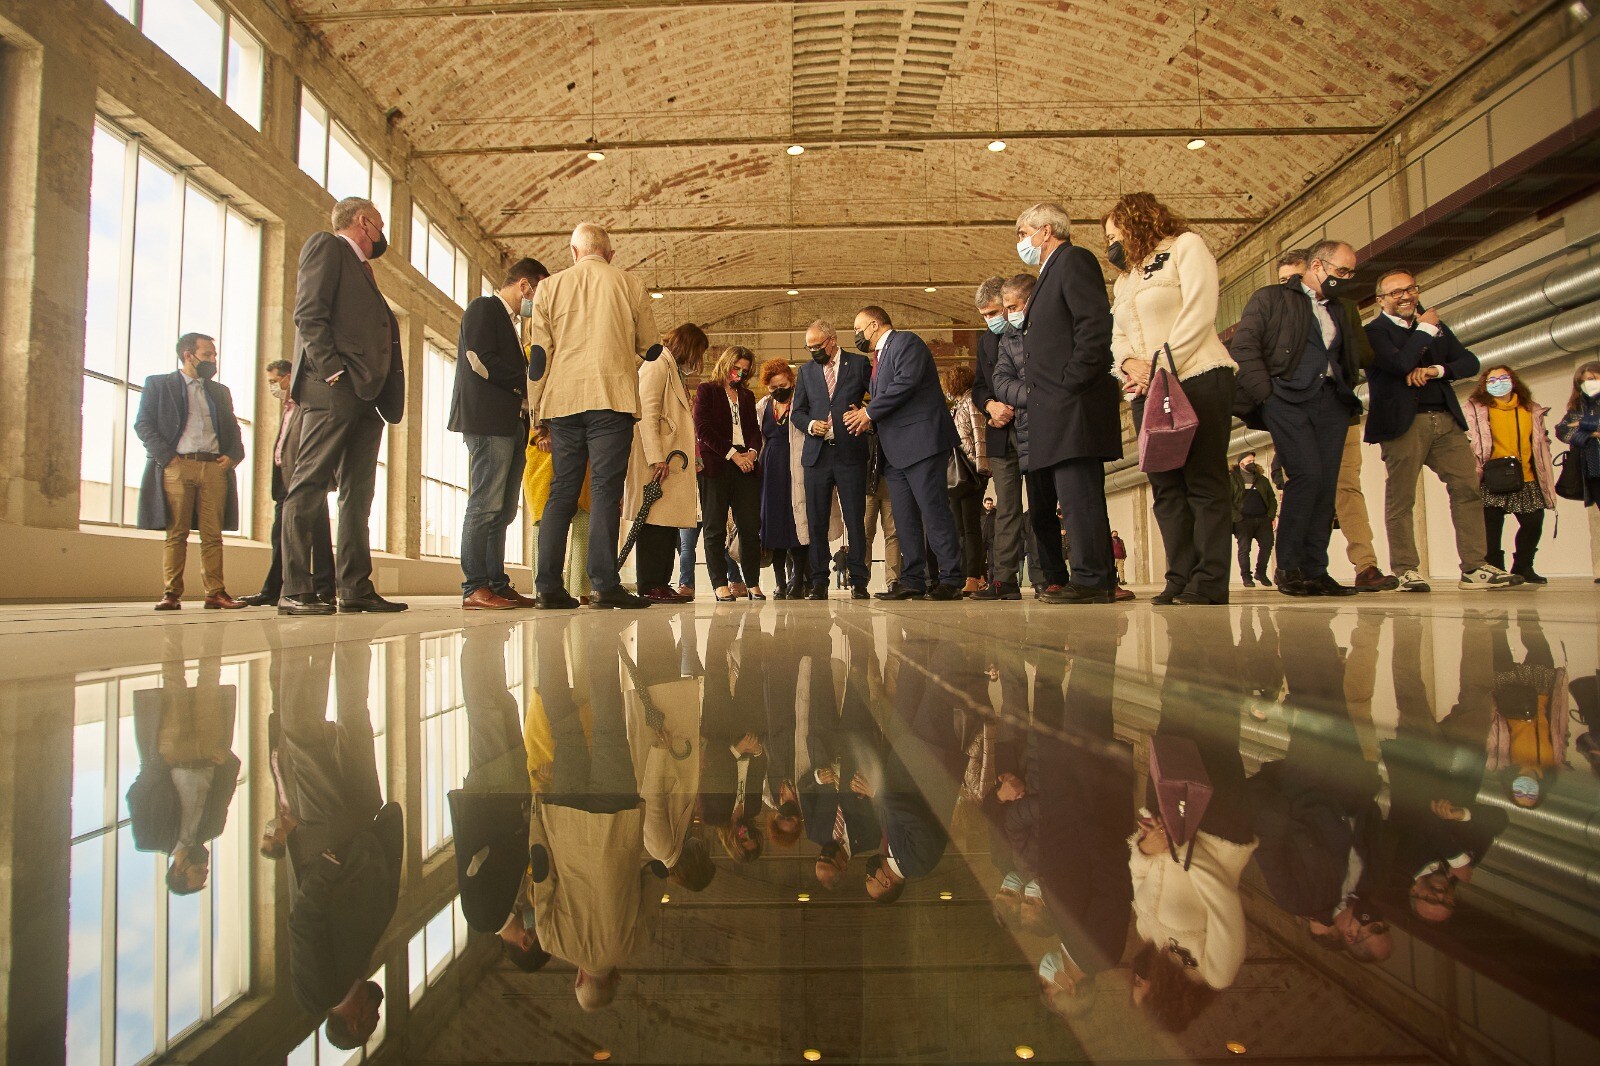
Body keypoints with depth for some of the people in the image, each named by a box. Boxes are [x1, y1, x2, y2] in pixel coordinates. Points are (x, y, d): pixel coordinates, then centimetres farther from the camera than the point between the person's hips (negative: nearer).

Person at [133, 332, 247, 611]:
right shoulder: (158, 384, 11)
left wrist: (233, 455, 3)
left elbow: (233, 428, 22)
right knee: (176, 534, -4)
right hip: (176, 466, -3)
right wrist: (166, 457, -9)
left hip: (215, 467, 3)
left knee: (213, 535, -2)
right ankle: (171, 593, 0)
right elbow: (142, 423, 3)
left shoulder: (220, 391, 23)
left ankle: (216, 593, -3)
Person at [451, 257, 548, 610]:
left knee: (501, 510, 6)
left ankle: (497, 585, 7)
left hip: (511, 425, 9)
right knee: (485, 504, -11)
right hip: (488, 420, -9)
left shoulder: (510, 322, 28)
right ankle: (475, 588, -10)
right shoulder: (484, 308, 1)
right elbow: (481, 359, -12)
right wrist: (528, 384, -8)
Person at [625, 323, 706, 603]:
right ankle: (650, 587, -8)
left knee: (669, 524, 7)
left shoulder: (672, 369, 26)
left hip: (670, 461, 10)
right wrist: (657, 458, -21)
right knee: (657, 522, -10)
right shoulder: (657, 365, -5)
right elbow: (647, 414, -15)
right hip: (658, 461, -10)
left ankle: (661, 584, 10)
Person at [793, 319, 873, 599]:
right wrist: (810, 425, -5)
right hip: (816, 453, 3)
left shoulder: (860, 364, 6)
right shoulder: (806, 371, 15)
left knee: (855, 520, -2)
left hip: (851, 452, -3)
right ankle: (818, 583, 9)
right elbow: (797, 411, 16)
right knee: (816, 521, 3)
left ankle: (858, 582, 5)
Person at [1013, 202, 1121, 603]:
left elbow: (1095, 324, -16)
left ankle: (1091, 580, -8)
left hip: (1074, 404, -10)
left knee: (1078, 494, -11)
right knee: (1077, 495, 9)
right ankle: (1098, 580, 13)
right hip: (1058, 406, 10)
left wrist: (1071, 382, -19)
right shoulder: (1051, 273, 27)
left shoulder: (1073, 260, -3)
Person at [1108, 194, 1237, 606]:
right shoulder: (1125, 280, 26)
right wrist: (1129, 361, -7)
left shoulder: (1186, 246, 5)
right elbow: (1117, 336, 15)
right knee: (1166, 488, 1)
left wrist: (1163, 367, -15)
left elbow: (1199, 312, -9)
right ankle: (1181, 578, 1)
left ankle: (1209, 582, -10)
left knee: (1205, 483, -9)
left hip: (1197, 380, -7)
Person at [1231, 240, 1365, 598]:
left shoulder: (1340, 312, 26)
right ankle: (1288, 567, -12)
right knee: (1307, 474, -20)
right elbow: (1243, 346, -4)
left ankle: (1315, 571, 2)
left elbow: (1353, 360, 29)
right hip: (1289, 397, -6)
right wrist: (1266, 393, -12)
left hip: (1332, 401, 6)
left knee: (1326, 485, -2)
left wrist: (1347, 395, 10)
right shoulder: (1271, 298, 7)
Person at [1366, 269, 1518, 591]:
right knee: (1401, 498, -5)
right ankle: (1405, 571, 1)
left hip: (1446, 420, 6)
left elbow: (1470, 362, 12)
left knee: (1468, 489, -1)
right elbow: (1400, 364, -17)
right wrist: (1424, 329, -3)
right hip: (1404, 423, -6)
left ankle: (1475, 568, 3)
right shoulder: (1375, 331, 0)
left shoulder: (1436, 326, 21)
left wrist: (1436, 370, -7)